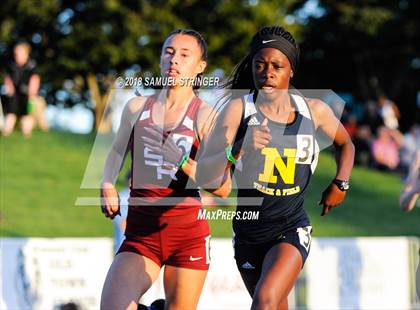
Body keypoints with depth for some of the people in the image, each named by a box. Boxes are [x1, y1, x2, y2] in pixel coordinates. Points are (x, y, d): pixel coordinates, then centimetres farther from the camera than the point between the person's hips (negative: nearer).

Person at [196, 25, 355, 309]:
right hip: (248, 231, 1)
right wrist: (236, 150, -38)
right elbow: (205, 177, -22)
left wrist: (340, 184, 6)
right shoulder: (239, 108, -11)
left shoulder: (314, 110, -3)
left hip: (292, 230, -1)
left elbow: (345, 144, 21)